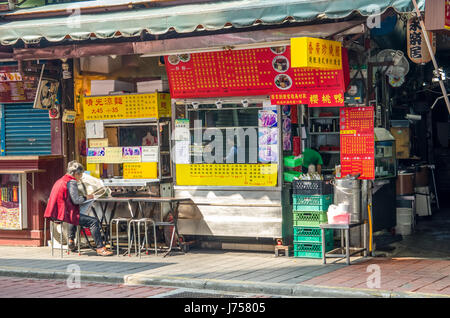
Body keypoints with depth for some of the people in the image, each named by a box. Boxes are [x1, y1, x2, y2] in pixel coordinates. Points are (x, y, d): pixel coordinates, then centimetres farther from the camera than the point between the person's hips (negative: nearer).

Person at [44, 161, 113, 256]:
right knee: (94, 221, -13)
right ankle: (100, 248, -16)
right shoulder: (72, 182, -10)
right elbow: (76, 200, -16)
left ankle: (71, 240, 37)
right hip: (65, 213, -10)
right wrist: (86, 198, 2)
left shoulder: (60, 181, 19)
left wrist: (83, 197, 22)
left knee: (75, 215, 42)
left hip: (56, 213, 10)